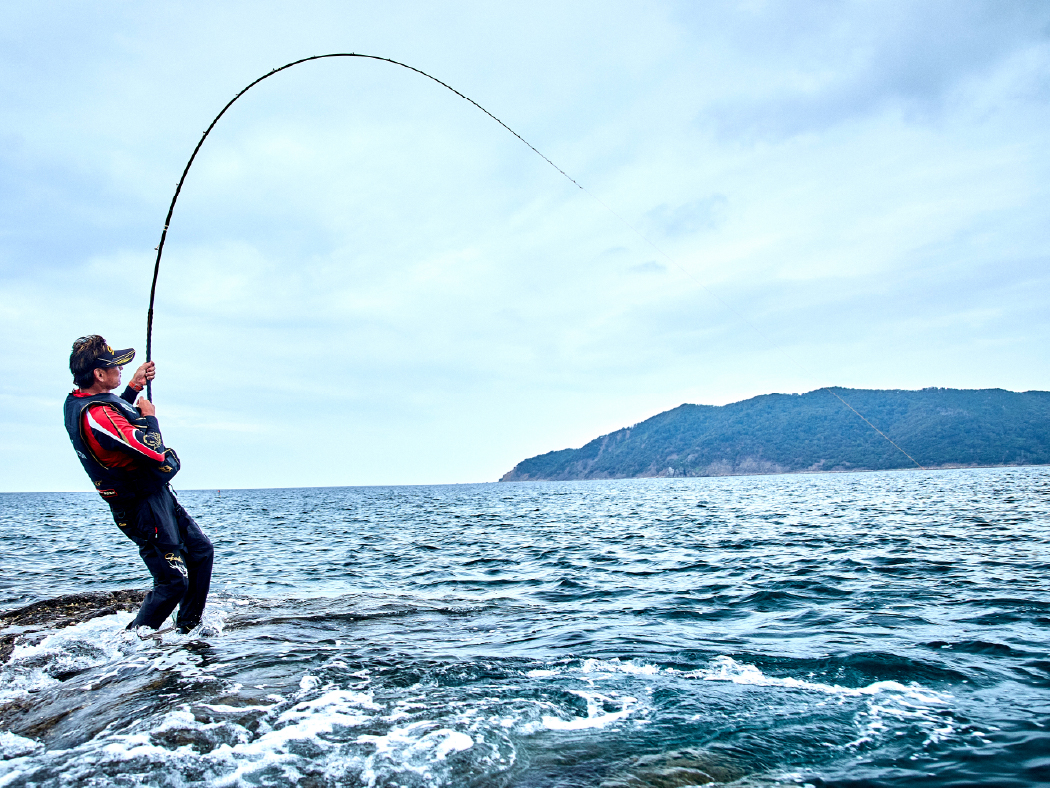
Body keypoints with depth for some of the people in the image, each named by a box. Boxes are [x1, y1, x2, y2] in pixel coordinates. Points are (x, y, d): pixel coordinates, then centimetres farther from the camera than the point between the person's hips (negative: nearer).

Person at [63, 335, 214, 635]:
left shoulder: (77, 402, 4)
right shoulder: (95, 415, -29)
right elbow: (155, 451, -31)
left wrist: (135, 386, 21)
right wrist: (149, 415, -12)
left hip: (159, 497, 11)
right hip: (145, 506, -11)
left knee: (201, 550, 18)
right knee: (173, 580, -6)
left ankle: (188, 629, 29)